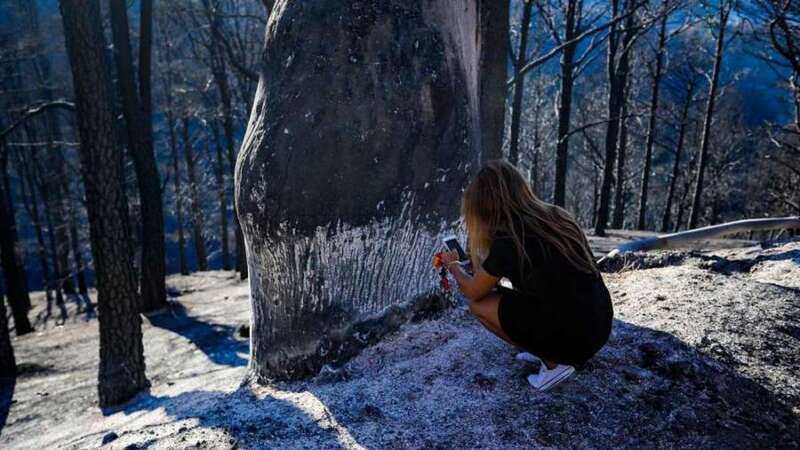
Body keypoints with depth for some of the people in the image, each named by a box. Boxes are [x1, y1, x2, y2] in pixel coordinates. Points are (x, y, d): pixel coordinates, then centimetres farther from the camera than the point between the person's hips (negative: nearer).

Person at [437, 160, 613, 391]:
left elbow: (473, 292, -1)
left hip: (573, 338, -8)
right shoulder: (557, 217, 5)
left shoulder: (509, 240, -16)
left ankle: (554, 361, 3)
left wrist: (453, 265, 19)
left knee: (479, 303, 1)